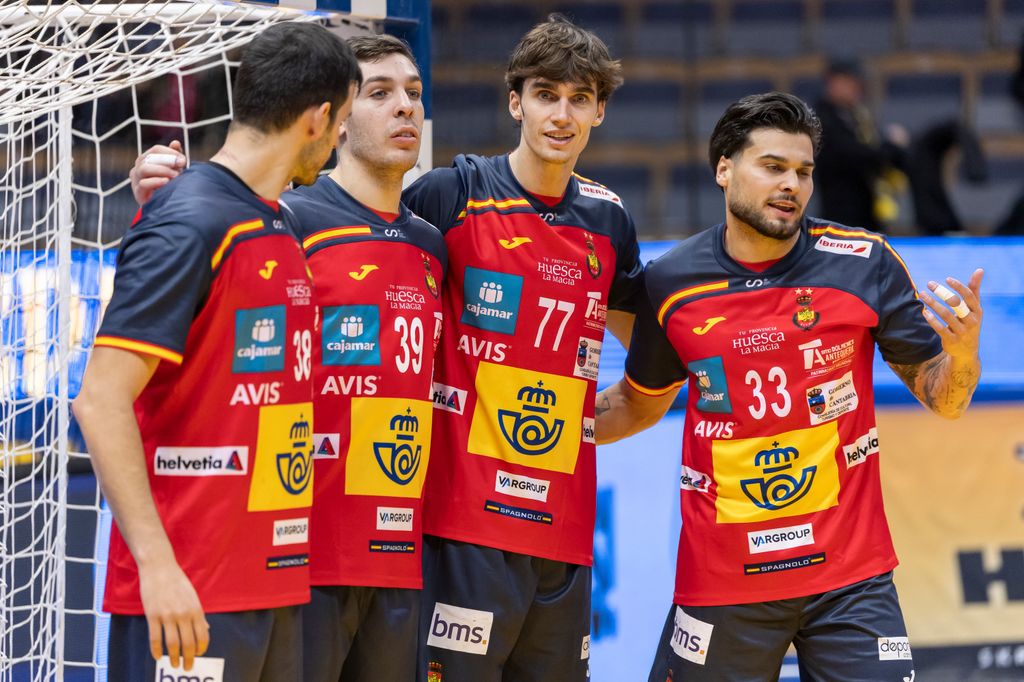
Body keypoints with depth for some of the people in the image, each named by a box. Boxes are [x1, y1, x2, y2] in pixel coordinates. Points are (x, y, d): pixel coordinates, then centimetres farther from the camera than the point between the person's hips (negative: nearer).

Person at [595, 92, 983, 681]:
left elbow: (942, 399, 1)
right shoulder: (672, 282, -1)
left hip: (849, 573, -1)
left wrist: (962, 353, -20)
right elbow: (639, 404, 17)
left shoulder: (863, 263, -5)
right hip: (720, 582, 1)